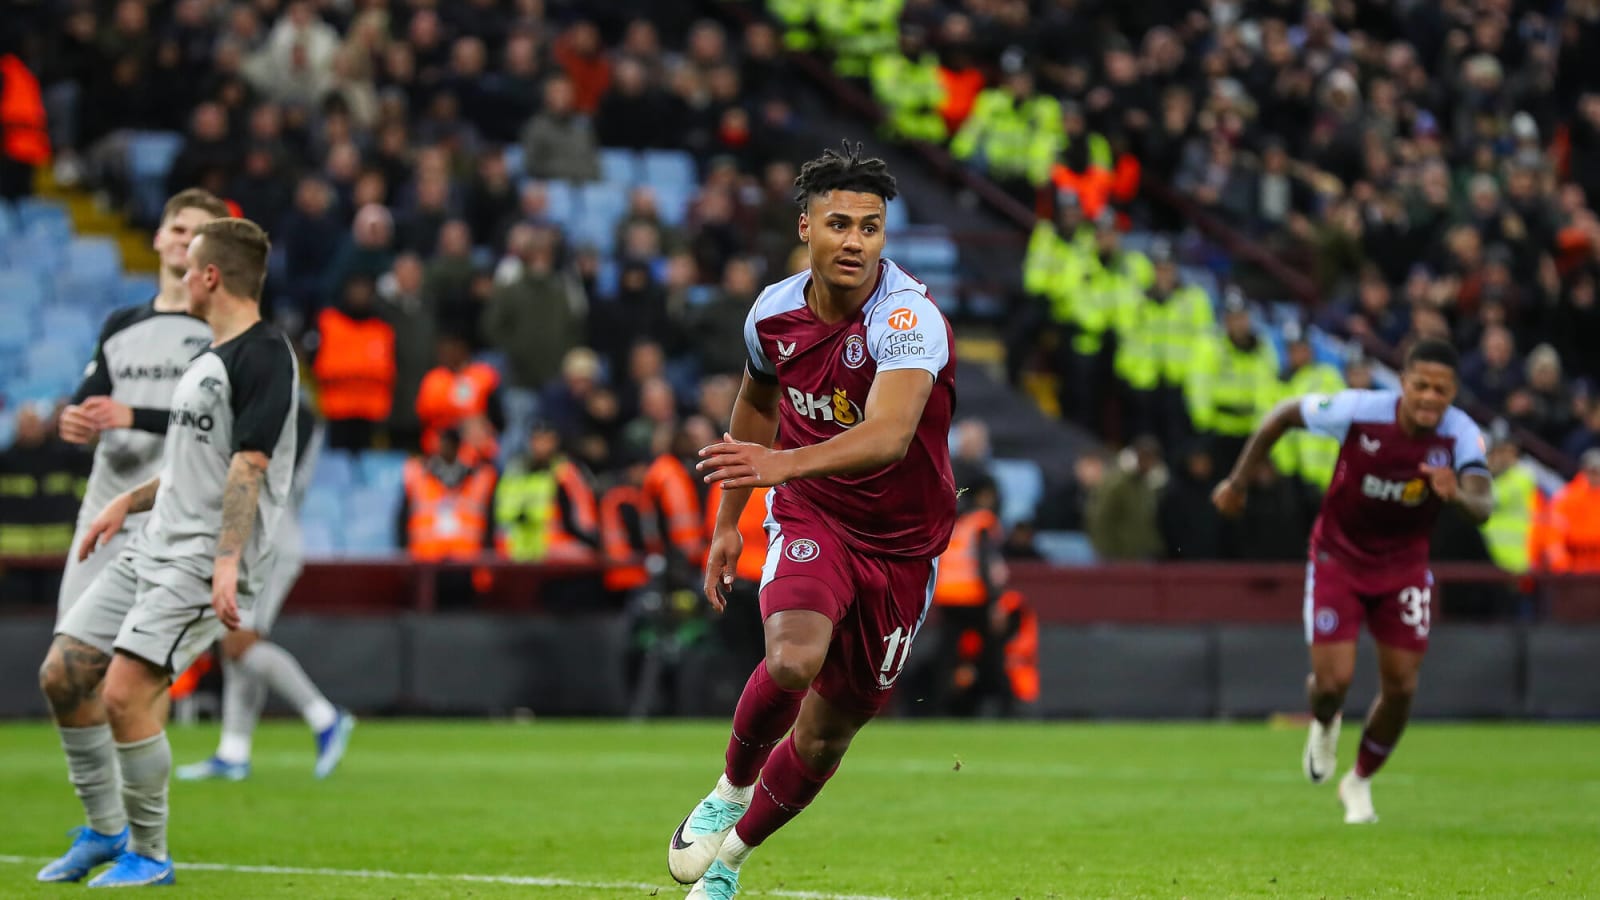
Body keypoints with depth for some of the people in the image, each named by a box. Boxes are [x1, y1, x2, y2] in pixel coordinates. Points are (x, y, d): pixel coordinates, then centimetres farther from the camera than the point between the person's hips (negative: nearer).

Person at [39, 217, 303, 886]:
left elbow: (248, 466, -20)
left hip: (202, 564, -10)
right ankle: (106, 831, 19)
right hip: (153, 550, 10)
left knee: (126, 694, -18)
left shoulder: (265, 356, -12)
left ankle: (149, 854, -2)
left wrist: (227, 562, -26)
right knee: (62, 675, 6)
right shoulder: (210, 360, 19)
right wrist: (129, 501, 21)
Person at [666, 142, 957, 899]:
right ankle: (730, 790, 0)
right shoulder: (774, 312, -7)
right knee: (794, 659, -29)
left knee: (829, 731, 6)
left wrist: (782, 463, -57)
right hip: (810, 517, 1)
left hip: (901, 542, -1)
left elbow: (888, 435, -43)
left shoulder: (910, 320, -25)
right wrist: (728, 523, 19)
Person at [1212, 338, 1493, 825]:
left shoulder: (1461, 435, -23)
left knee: (1400, 687, 0)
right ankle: (1324, 726, 29)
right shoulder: (1359, 411, -25)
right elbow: (1284, 414, -9)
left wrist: (1458, 494, -61)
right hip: (1338, 560, -2)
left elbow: (1483, 506, -37)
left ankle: (1360, 782, 27)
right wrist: (1238, 481, -2)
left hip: (1405, 566, 2)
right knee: (1333, 681, -11)